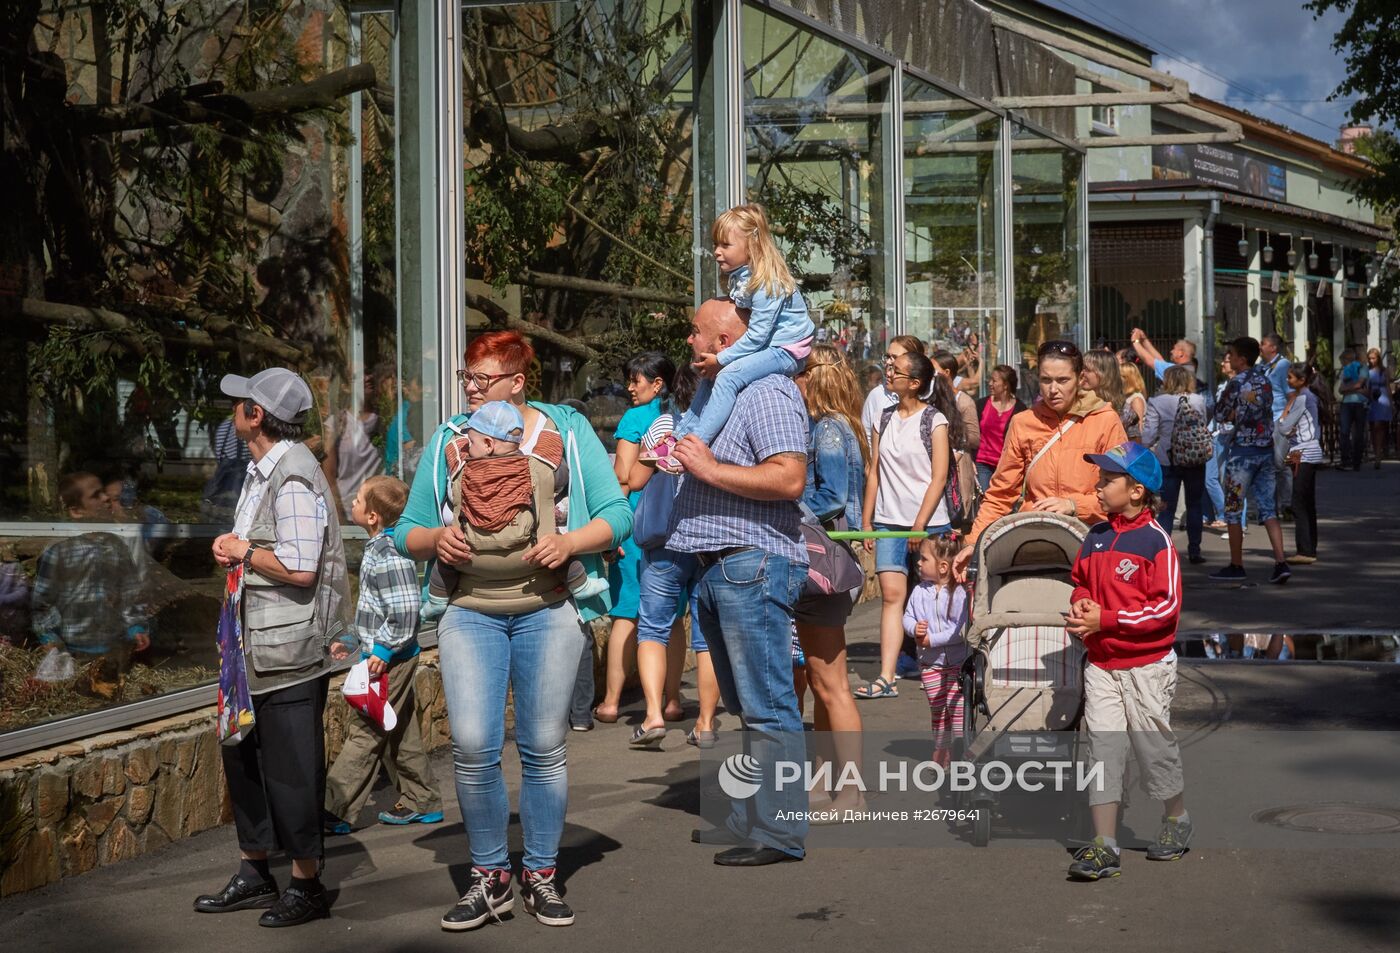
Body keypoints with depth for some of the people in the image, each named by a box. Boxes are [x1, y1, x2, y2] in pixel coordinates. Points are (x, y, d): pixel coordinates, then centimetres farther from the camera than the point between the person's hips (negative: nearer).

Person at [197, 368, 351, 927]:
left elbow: (299, 567, -25)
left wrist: (242, 551, -11)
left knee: (290, 770, -3)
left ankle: (307, 885, 8)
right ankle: (255, 874, 29)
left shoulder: (293, 478, -17)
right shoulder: (261, 472, 15)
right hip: (256, 645, 11)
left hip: (289, 650, -11)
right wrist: (231, 547, 5)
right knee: (243, 758, 17)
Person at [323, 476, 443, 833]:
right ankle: (421, 802, 24)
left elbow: (406, 609, -25)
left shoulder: (389, 555, -20)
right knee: (401, 734, 16)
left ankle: (335, 812, -3)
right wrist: (352, 639, 22)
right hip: (392, 658, 10)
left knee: (364, 733, -6)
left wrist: (383, 650, -23)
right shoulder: (378, 549, 12)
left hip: (389, 660, -10)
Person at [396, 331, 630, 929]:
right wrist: (435, 538, -8)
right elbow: (407, 532, 14)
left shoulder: (566, 431, 6)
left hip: (548, 610, -1)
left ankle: (540, 878, 17)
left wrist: (569, 542, -14)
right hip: (470, 612, 1)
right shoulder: (447, 441, 12)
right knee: (472, 747, -9)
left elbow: (616, 514, 3)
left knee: (544, 749, 2)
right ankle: (490, 878, 8)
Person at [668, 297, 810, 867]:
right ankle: (749, 820, 21)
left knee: (767, 707, -8)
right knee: (746, 707, 15)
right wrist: (682, 460, 17)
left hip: (753, 567, -11)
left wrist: (710, 468, -18)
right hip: (716, 568, 11)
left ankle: (780, 833, -5)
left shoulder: (768, 392, -11)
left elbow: (789, 478, -24)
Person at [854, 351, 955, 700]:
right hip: (888, 522, 4)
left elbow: (938, 478, -8)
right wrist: (866, 522, 8)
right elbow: (874, 473, 13)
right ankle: (886, 678, -12)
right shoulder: (884, 419, 11)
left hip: (929, 523, -4)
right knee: (891, 594, -7)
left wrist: (920, 526, -13)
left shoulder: (935, 421, -4)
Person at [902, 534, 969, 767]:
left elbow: (962, 628, -21)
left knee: (957, 705, -8)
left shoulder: (959, 593, -17)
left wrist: (933, 639, -21)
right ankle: (942, 751, 25)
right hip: (930, 662, 6)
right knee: (937, 709, 14)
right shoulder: (920, 591, 1)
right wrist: (915, 628, -17)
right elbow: (907, 617, 6)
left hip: (958, 661, -5)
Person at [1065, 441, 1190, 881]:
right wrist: (1080, 605, -3)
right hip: (1101, 664, 5)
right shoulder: (1095, 537, 5)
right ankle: (1104, 847, 0)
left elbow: (1166, 606, -17)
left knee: (1154, 746, 9)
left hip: (1147, 666, -5)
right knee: (1102, 749, 0)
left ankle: (1177, 820, 34)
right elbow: (1080, 581, 21)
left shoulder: (1155, 540, -13)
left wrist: (1106, 619, -20)